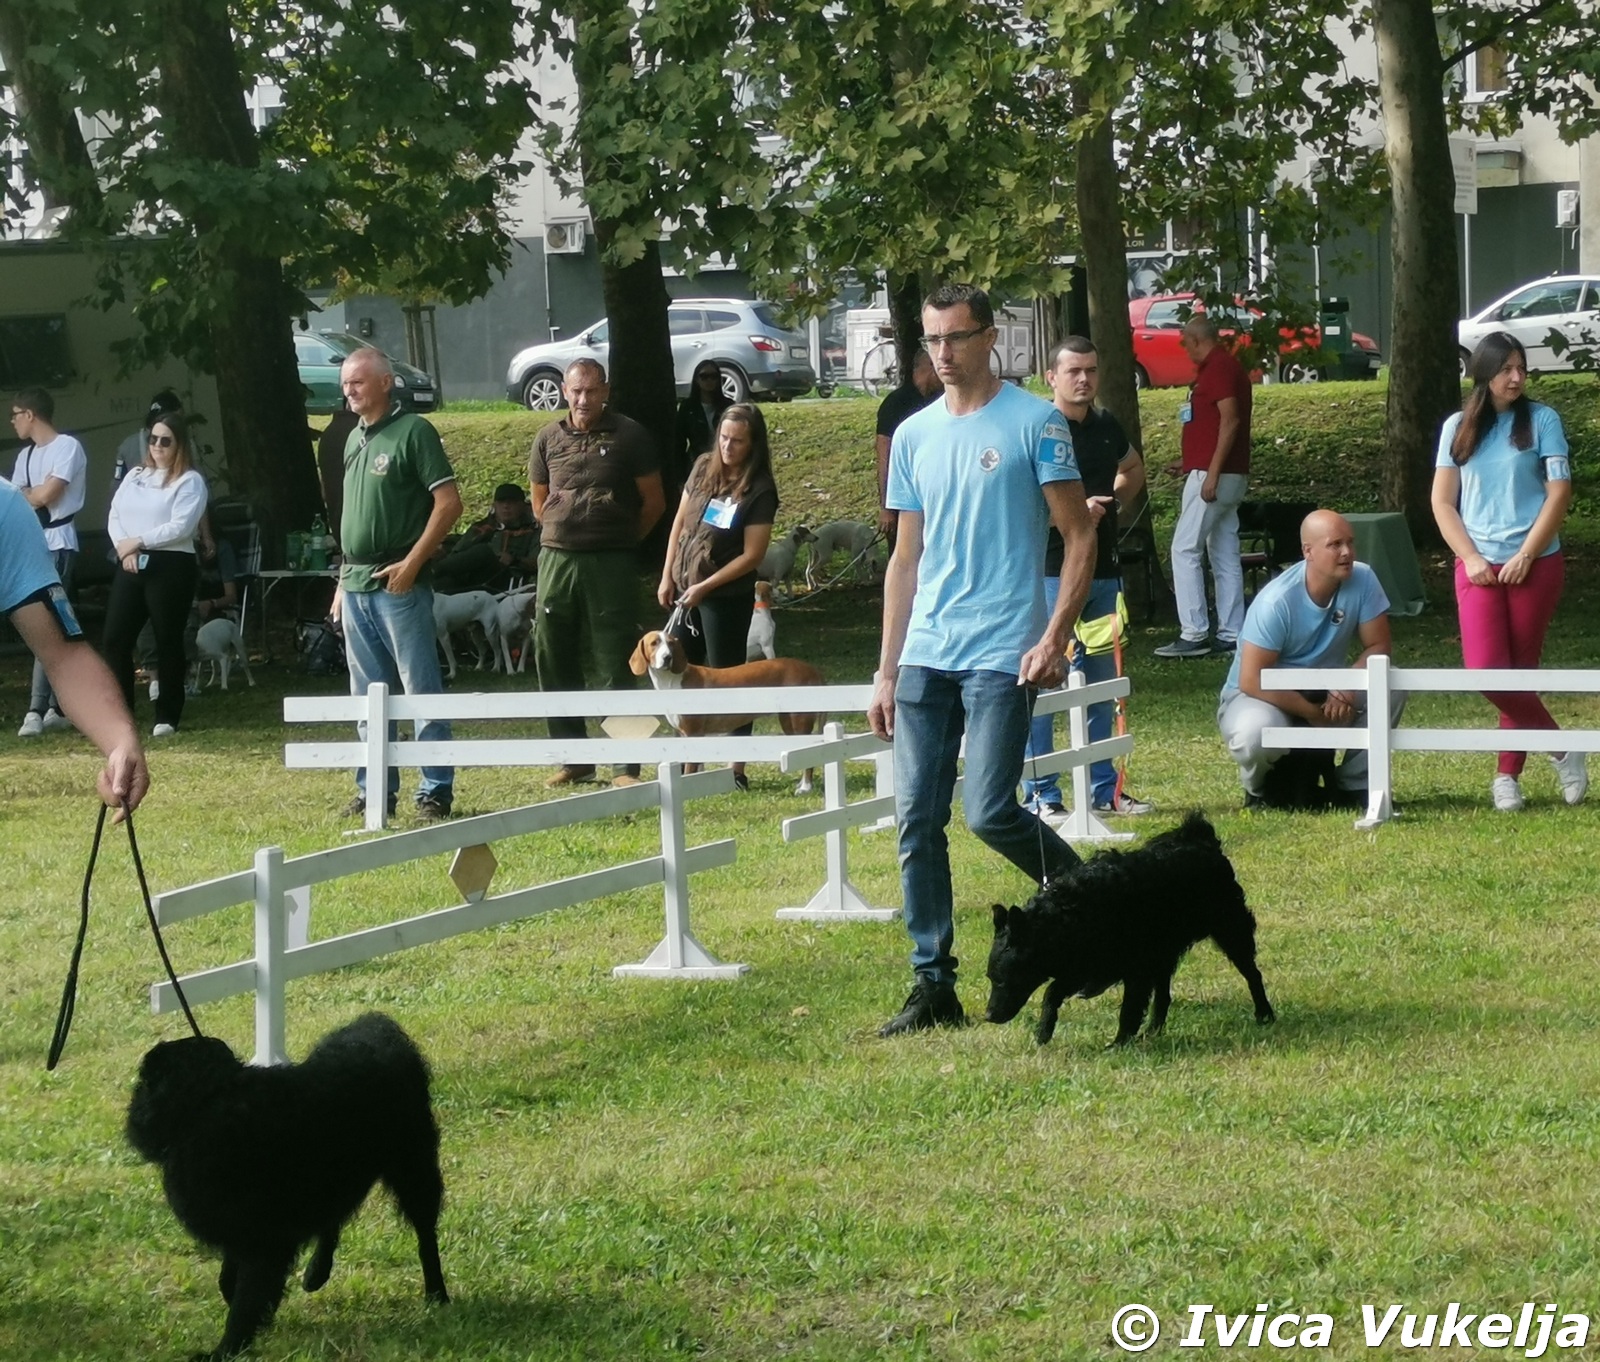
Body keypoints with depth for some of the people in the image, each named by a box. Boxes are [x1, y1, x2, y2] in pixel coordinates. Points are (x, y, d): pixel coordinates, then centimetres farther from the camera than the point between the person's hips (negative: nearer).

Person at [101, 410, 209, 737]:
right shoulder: (134, 476, 17)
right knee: (115, 639, -1)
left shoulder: (190, 481, -1)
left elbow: (180, 526, -13)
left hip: (171, 566, -5)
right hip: (130, 566, 5)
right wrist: (124, 548, -8)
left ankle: (167, 717, 7)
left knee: (168, 641, 0)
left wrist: (138, 542, -12)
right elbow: (114, 516, 10)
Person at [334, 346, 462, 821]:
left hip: (398, 583, -8)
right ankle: (374, 790, 17)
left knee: (421, 689, -4)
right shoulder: (354, 438, 16)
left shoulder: (413, 431, -7)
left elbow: (449, 503, -12)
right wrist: (343, 580, 17)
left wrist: (411, 564, -16)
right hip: (355, 585, 8)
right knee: (368, 696, 11)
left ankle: (436, 791, 0)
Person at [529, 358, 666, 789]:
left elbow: (654, 502, 4)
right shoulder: (548, 439, 8)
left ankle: (626, 766, -2)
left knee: (614, 667, -4)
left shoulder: (629, 436, -1)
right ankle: (574, 760, 15)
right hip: (557, 559, 4)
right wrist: (567, 531, 12)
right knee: (554, 661, 5)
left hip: (612, 563, -4)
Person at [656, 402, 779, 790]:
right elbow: (680, 522, 11)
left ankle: (737, 769, 4)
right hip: (684, 590, 6)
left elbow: (752, 555, -15)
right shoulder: (703, 468, 3)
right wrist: (667, 577, 7)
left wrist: (705, 587, -16)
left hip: (727, 596, -6)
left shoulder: (759, 491, -13)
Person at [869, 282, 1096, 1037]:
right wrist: (886, 672, 13)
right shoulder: (913, 435, 13)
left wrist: (1054, 639, -13)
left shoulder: (1035, 424, -2)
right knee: (917, 822, 1)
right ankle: (933, 986, 8)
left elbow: (1080, 539, -3)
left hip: (1001, 655, -5)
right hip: (924, 657, 5)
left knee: (989, 812, -13)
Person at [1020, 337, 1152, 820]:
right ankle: (1040, 795, 0)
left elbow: (1133, 468, 32)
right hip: (1050, 573, -7)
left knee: (1101, 684, 13)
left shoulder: (1106, 426, 11)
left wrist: (1114, 504, 13)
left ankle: (1103, 788, 22)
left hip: (1103, 571, 7)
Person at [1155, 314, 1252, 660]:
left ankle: (1193, 634, -11)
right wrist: (1189, 463, 25)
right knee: (1225, 556, 9)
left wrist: (1211, 473, -24)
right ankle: (1231, 635, 9)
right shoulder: (1225, 366, 19)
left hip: (1211, 475, -10)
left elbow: (1230, 420, -21)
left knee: (1184, 550, -9)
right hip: (1230, 476, 10)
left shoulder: (1218, 368, -12)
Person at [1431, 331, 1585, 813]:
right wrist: (1471, 558, -5)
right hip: (1478, 566, 2)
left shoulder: (1541, 420, 1)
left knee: (1520, 669, 1)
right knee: (1486, 670, -12)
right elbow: (1442, 502, 7)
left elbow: (1559, 493, -3)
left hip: (1536, 563, -2)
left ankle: (1507, 775, 12)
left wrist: (1524, 557, -10)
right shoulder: (1458, 428, 8)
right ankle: (1562, 749, 3)